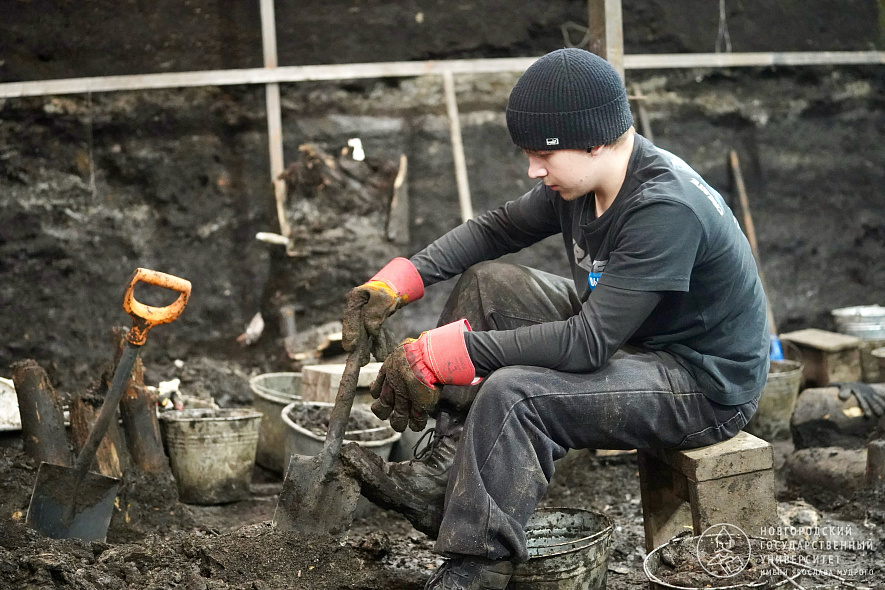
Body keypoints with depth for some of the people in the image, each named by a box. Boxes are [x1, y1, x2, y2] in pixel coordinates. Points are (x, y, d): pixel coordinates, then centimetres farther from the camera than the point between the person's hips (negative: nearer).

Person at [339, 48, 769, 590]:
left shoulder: (666, 210, -30)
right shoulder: (581, 179, -4)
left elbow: (587, 344, -32)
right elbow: (497, 229, 10)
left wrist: (442, 355, -30)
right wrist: (399, 280, -5)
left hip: (705, 384, -9)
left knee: (512, 393, -29)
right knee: (488, 283, 2)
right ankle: (439, 479, -7)